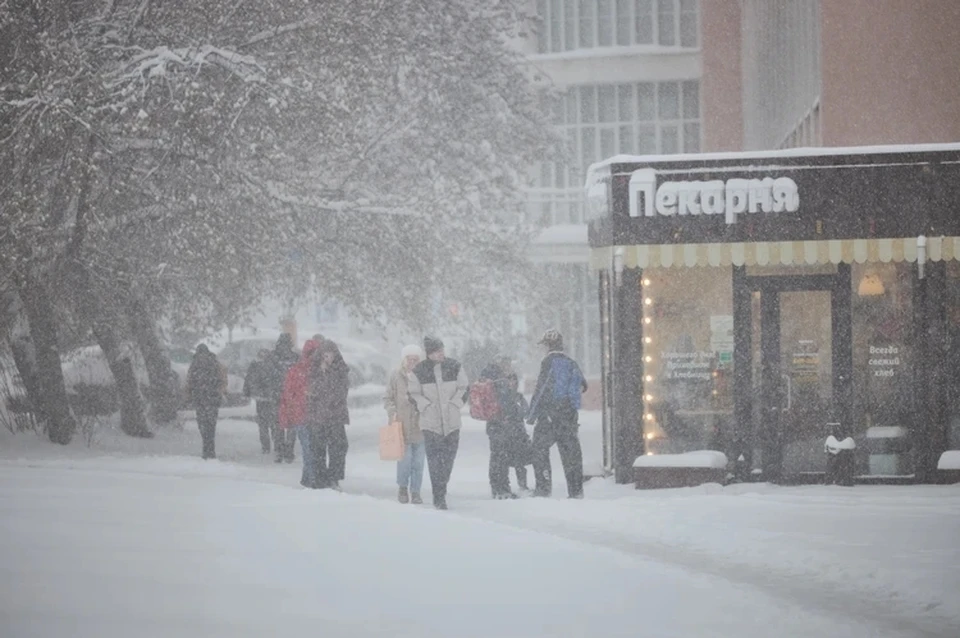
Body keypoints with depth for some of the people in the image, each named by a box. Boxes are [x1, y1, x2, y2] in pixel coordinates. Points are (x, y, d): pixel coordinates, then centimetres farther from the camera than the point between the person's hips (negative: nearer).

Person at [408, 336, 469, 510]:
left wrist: (454, 404, -2)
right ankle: (439, 497, -5)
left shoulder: (454, 367, 2)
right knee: (434, 460, -8)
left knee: (449, 458, 5)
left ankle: (441, 489, 24)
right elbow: (414, 393, 3)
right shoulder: (418, 371, -3)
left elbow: (463, 388, 10)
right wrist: (426, 406, -9)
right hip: (430, 422, -2)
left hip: (452, 422, 2)